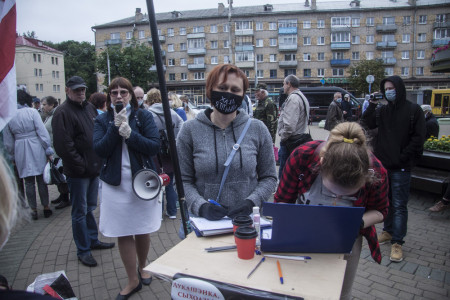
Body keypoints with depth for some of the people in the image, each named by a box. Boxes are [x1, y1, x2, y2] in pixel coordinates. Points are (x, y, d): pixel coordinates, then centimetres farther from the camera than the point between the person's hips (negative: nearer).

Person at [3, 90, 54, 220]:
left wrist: (13, 157, 17)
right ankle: (46, 207, 15)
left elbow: (8, 141, 7)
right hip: (36, 149, -2)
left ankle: (33, 210, 17)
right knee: (41, 180, 8)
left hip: (21, 152, 2)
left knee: (29, 182, 10)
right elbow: (42, 132, -10)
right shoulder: (32, 112, -7)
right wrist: (49, 150, -4)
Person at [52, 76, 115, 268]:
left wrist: (100, 161, 10)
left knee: (90, 208, 20)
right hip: (77, 172, -7)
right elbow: (63, 145, -20)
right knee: (80, 212, 4)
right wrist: (80, 166, -17)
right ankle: (83, 250, 16)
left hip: (94, 167, 8)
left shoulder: (90, 108, 12)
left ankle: (93, 240, 34)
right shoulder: (63, 113, -13)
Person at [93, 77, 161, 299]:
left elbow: (154, 146, -12)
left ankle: (142, 268, 39)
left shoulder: (143, 116, -2)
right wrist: (116, 126, -18)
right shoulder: (102, 121, 3)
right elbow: (99, 150, -11)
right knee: (123, 234, 6)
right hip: (115, 185, 1)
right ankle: (133, 281, 23)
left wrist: (129, 133, -20)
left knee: (142, 231, 13)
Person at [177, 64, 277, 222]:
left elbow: (269, 177, 12)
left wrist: (251, 202, -4)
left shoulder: (258, 129, 6)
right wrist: (201, 206, -9)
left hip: (247, 219, 1)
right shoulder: (190, 130, 5)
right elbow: (184, 180, 6)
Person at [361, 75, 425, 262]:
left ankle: (397, 242, 6)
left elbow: (418, 138, -6)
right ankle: (388, 231, 31)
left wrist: (403, 158, -13)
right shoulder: (383, 110, 10)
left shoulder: (413, 110, -3)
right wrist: (372, 105, -7)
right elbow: (367, 124, 1)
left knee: (399, 205, -1)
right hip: (382, 164, 5)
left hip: (400, 167, -5)